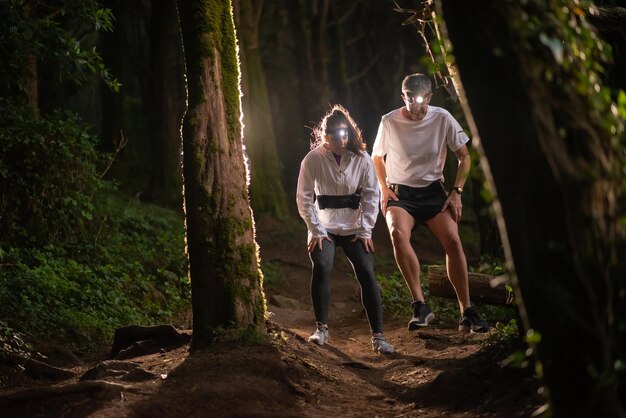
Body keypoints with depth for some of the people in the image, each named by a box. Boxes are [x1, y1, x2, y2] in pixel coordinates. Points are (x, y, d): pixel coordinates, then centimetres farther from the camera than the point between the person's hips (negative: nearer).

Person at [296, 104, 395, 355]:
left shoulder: (361, 159, -4)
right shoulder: (313, 159, -8)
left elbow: (371, 196, 0)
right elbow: (304, 198, -4)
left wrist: (365, 231, -6)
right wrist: (316, 231, -10)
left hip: (353, 228, 1)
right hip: (324, 228, -1)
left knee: (367, 274, -12)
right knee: (321, 268, -24)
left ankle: (377, 336, -7)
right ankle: (321, 328, -9)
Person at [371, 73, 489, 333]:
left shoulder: (442, 118, -7)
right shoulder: (389, 122, -8)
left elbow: (464, 157, 4)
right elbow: (377, 157, 10)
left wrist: (456, 192, -5)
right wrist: (384, 189, -1)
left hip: (433, 192, 1)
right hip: (400, 194, -1)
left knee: (453, 240, -20)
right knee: (398, 233, -32)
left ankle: (467, 313, -10)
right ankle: (420, 306, -31)